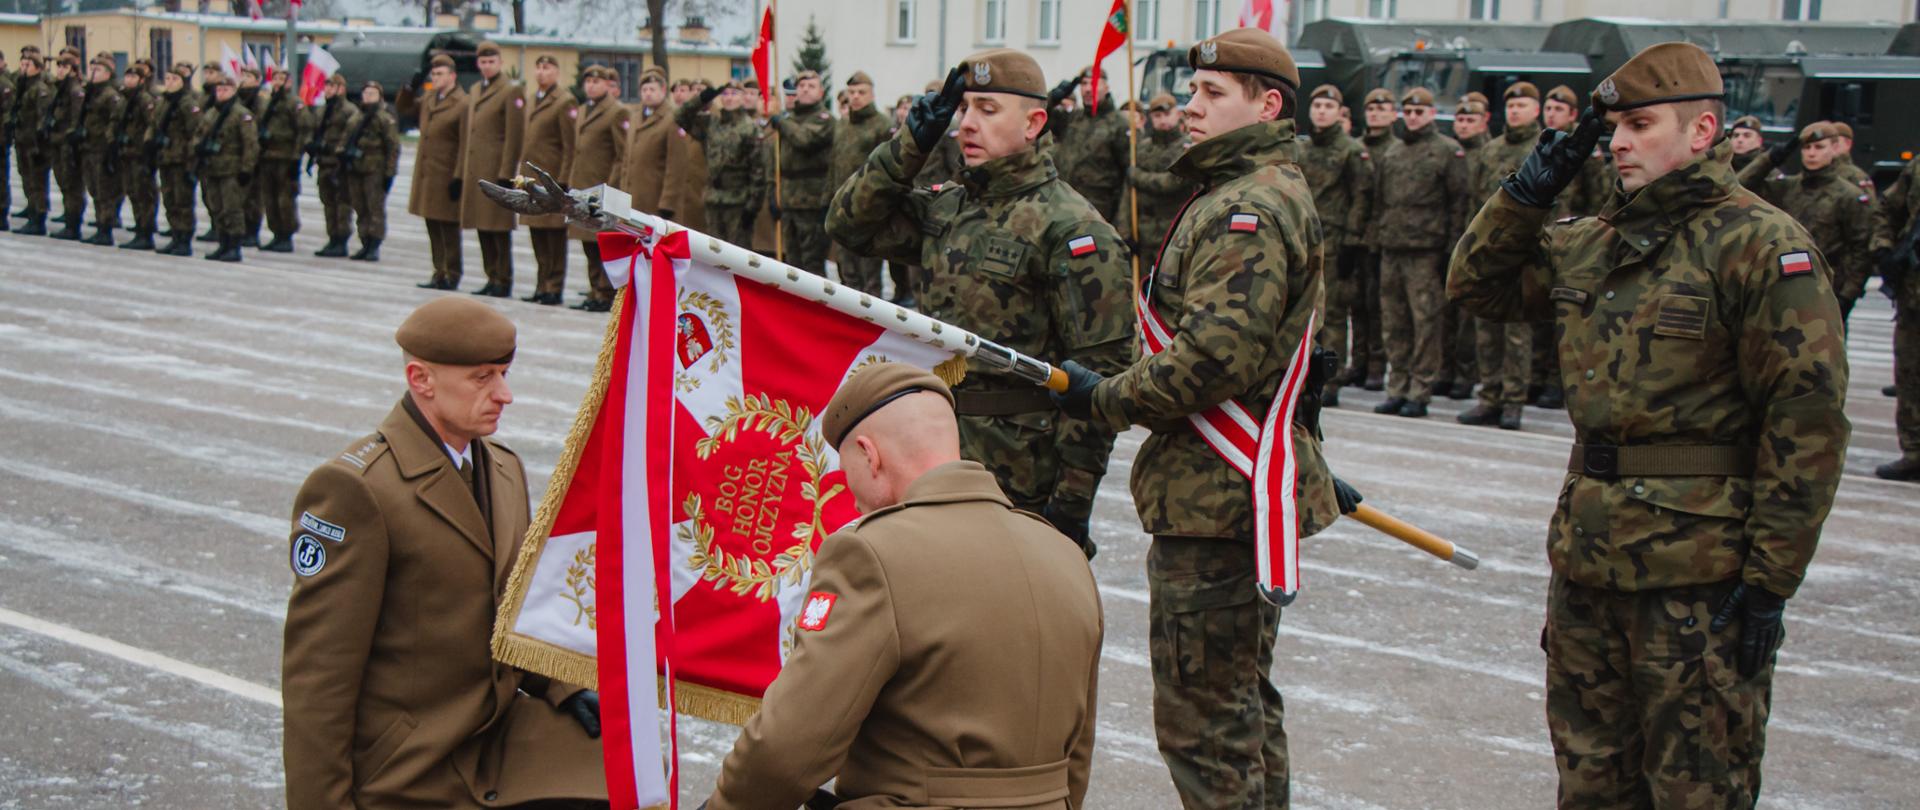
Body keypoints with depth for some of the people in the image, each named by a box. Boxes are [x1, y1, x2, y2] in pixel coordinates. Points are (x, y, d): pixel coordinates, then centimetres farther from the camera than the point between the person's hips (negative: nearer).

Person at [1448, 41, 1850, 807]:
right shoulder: (1592, 243, 11)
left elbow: (1808, 419, -15)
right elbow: (1476, 283, 21)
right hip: (1585, 554, 7)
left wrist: (1769, 580, -17)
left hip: (1697, 569, -7)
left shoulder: (1762, 245, -12)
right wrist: (1529, 189, 6)